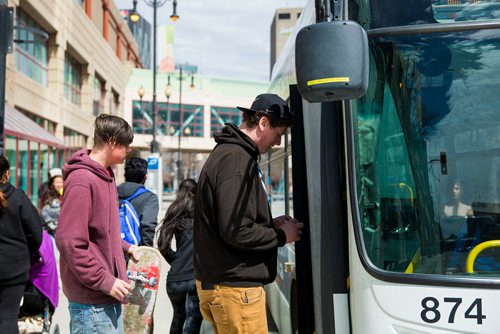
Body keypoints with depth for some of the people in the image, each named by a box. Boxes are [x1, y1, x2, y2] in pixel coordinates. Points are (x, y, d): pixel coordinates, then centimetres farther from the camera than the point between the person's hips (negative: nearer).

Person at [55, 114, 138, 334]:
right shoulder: (82, 180, -17)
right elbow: (69, 241, -22)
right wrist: (104, 281, -20)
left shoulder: (105, 176, 13)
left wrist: (125, 247, 12)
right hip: (91, 301, -9)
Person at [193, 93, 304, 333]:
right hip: (235, 287, -10)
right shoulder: (236, 160, -18)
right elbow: (237, 233, -23)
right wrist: (280, 236, -9)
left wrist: (271, 224, 10)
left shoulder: (227, 152, 15)